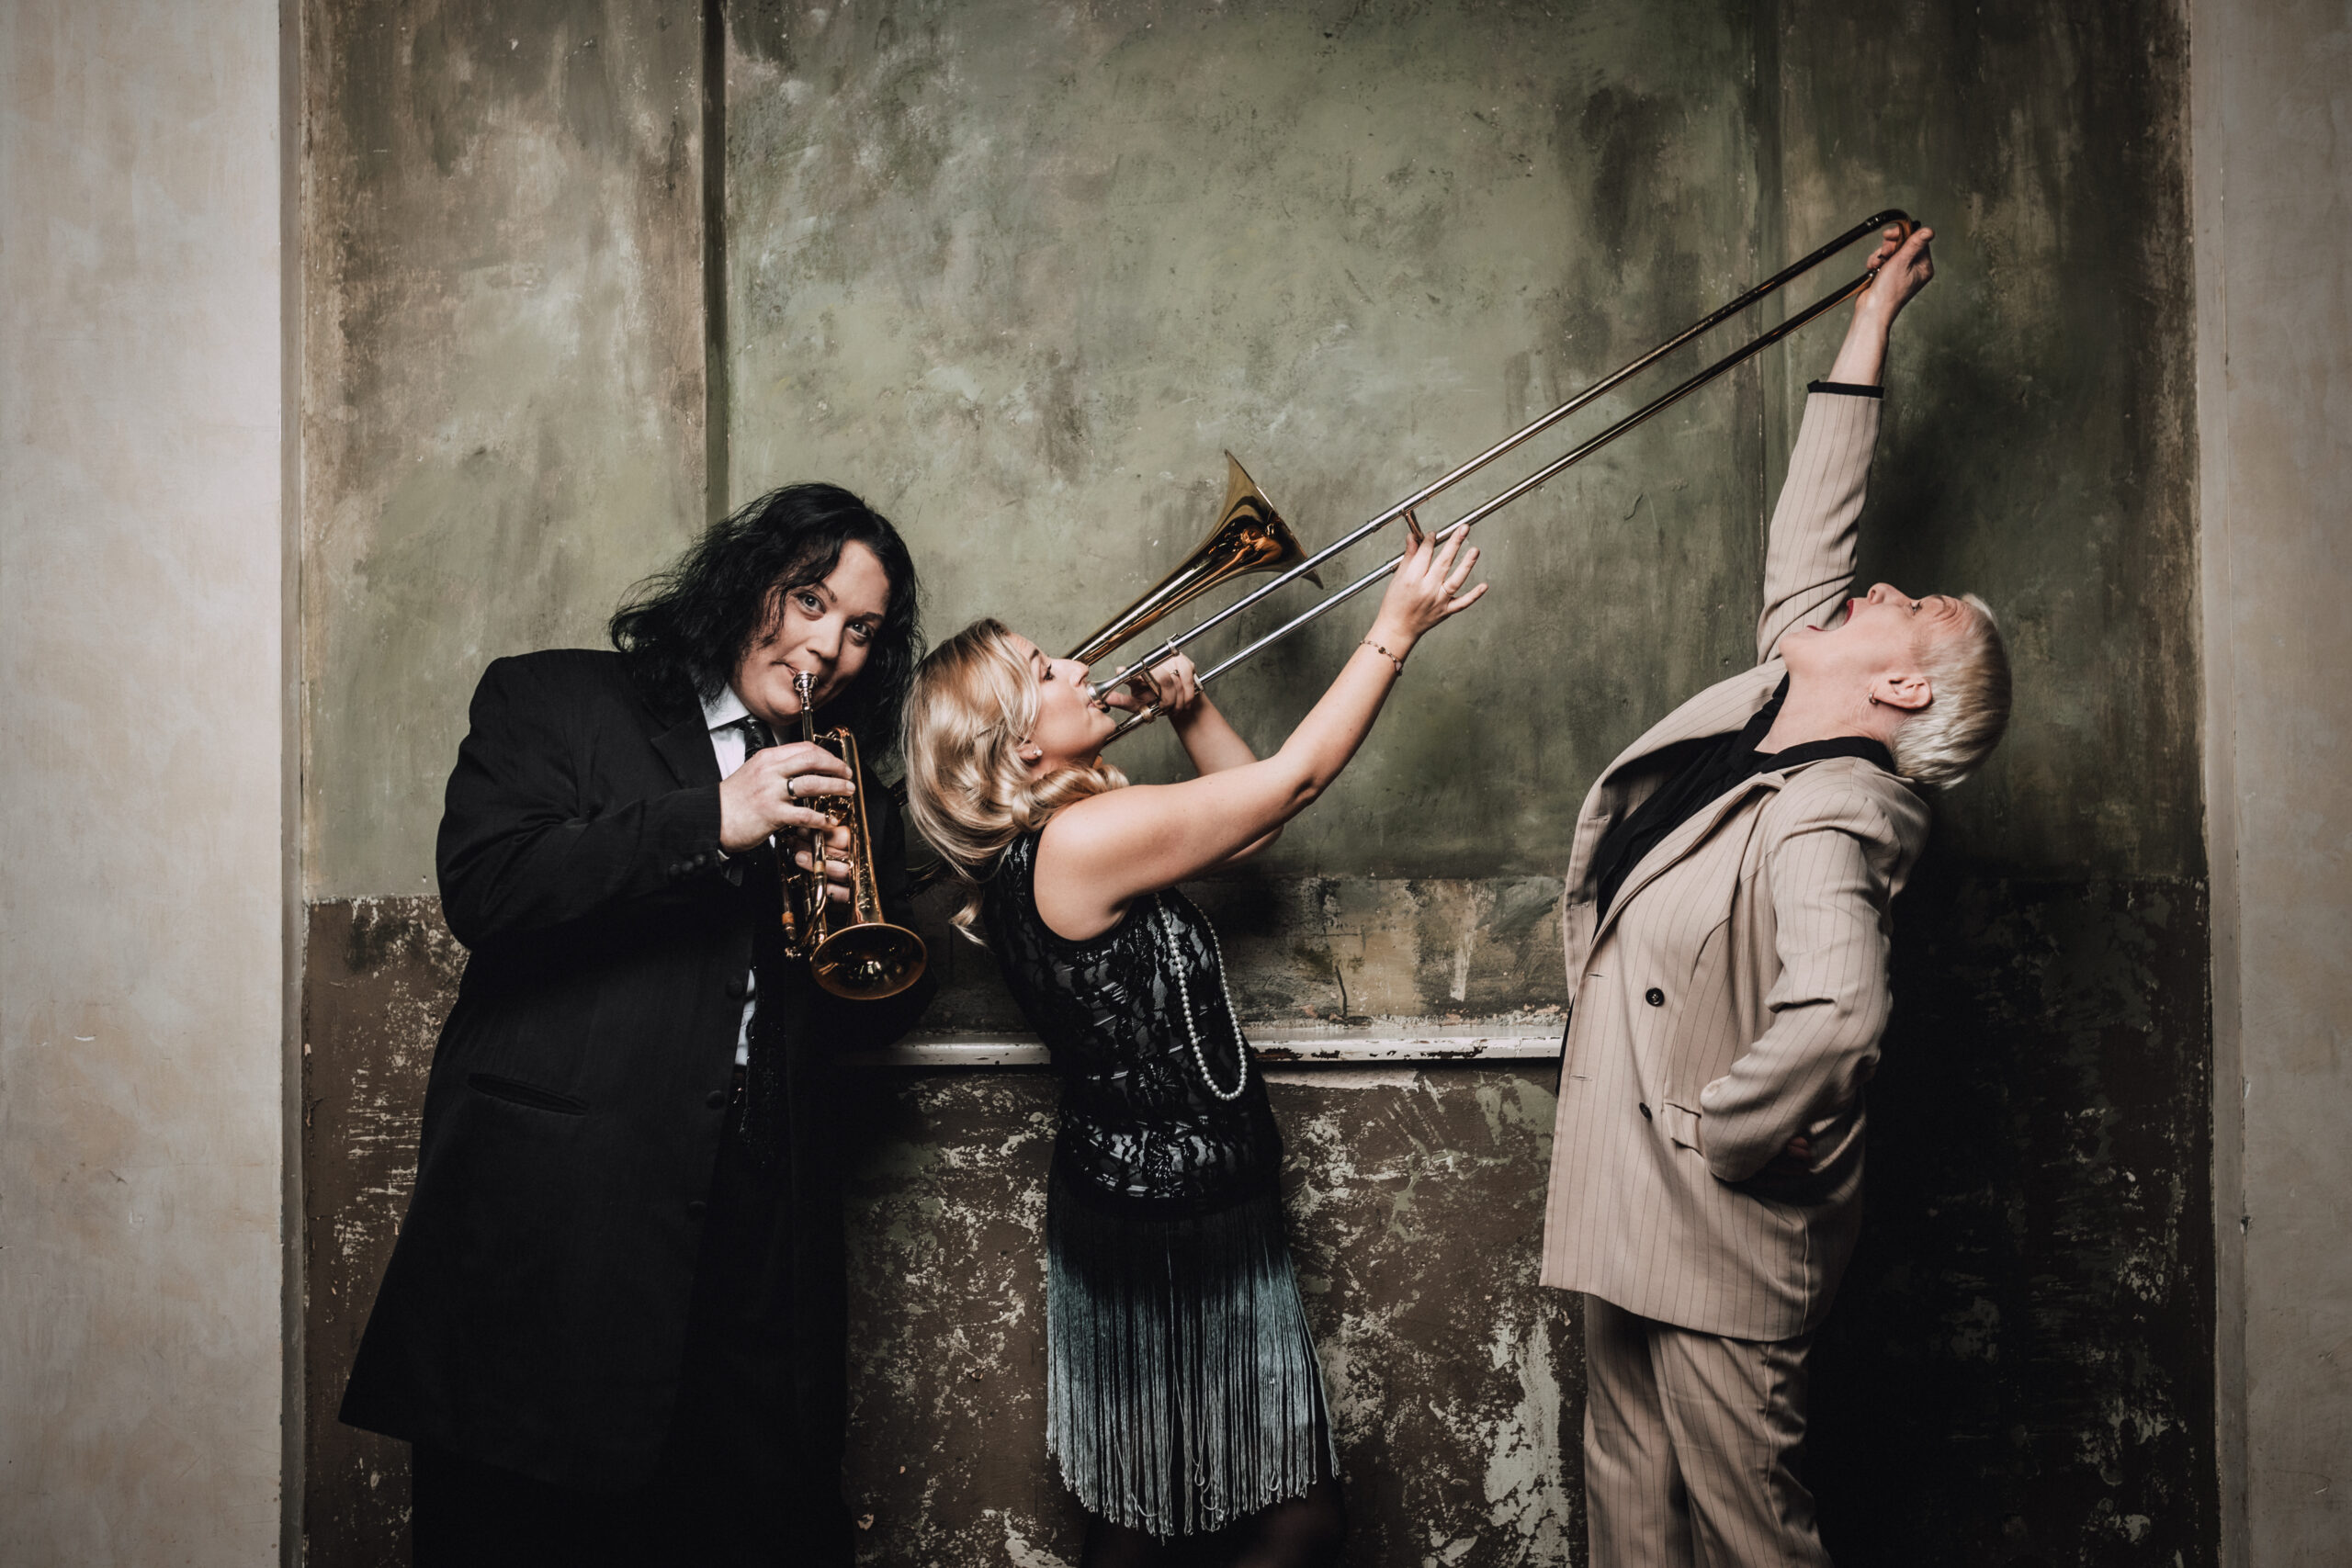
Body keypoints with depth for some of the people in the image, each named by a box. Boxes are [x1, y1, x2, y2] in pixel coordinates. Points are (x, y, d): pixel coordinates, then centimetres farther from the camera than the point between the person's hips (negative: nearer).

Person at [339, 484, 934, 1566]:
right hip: (560, 1225, -3)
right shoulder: (552, 699, 7)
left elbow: (875, 1019, 17)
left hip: (760, 1235, 4)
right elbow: (483, 888, -11)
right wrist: (709, 820, -16)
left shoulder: (840, 789, 19)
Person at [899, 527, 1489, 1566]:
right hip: (1172, 1234, -10)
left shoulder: (1037, 851, 8)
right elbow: (1293, 780, -14)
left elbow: (1249, 818, 18)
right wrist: (1395, 630, -6)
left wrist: (1191, 710, 6)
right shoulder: (1085, 838, -22)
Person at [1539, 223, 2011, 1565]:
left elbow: (1838, 1014, -42)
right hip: (1627, 1205, 9)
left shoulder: (1829, 820, -23)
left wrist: (1712, 1129, -25)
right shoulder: (1770, 700, 3)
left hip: (1718, 1234, -9)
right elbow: (1811, 537, 12)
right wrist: (1870, 325, 17)